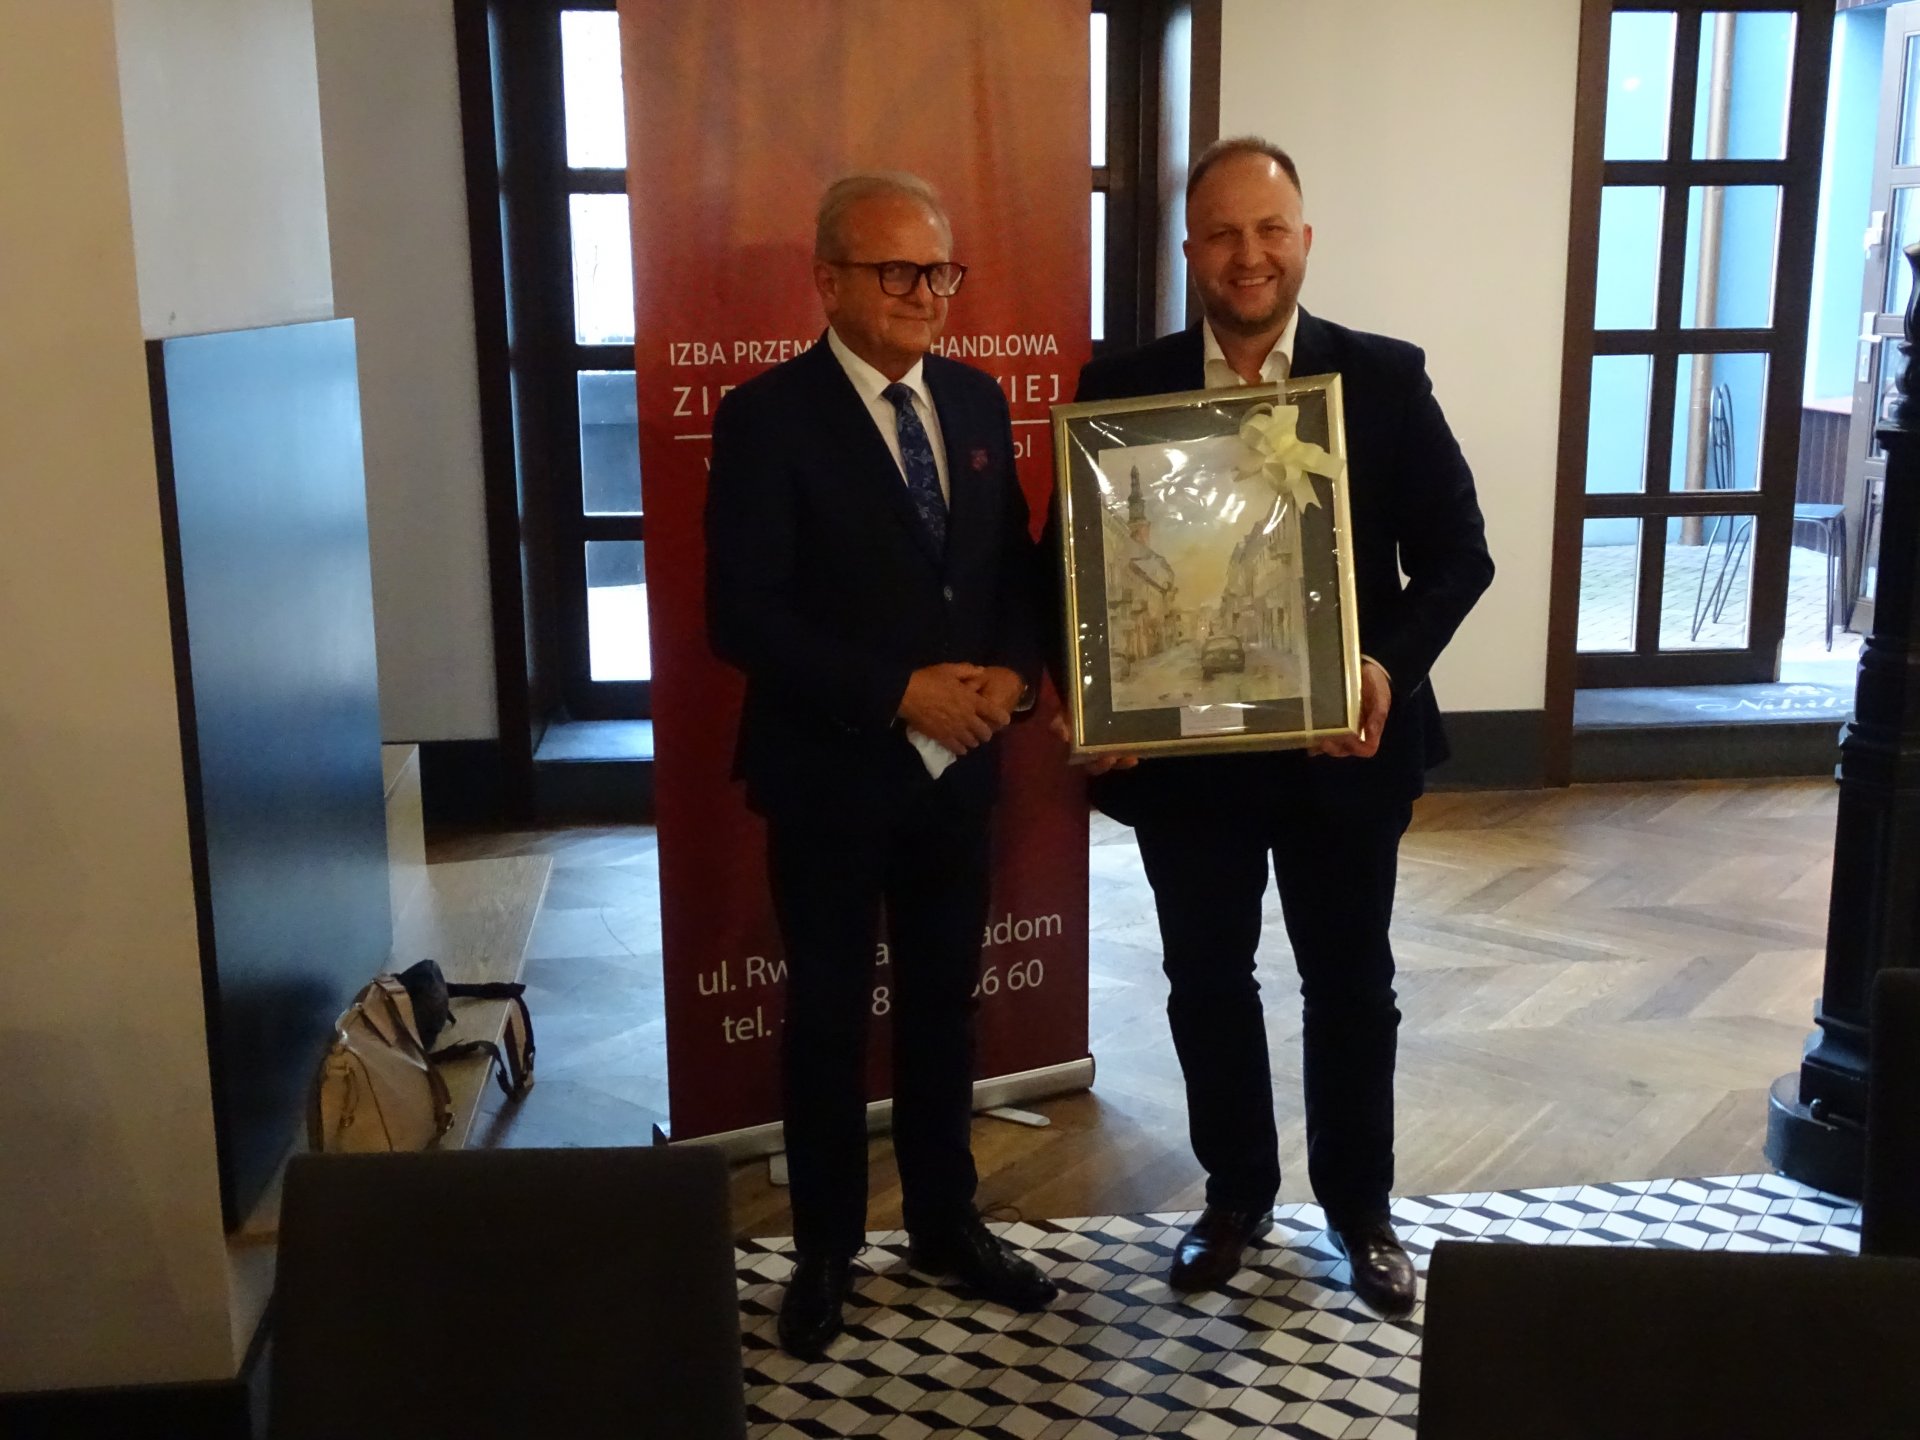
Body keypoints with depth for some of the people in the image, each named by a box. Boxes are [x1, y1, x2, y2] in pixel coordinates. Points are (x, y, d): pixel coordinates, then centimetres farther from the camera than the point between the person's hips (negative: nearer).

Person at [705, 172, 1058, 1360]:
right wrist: (900, 692, -21)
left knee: (944, 1003, 17)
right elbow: (742, 614, -18)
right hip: (832, 771, -4)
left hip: (958, 767, 5)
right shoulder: (767, 416, -13)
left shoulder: (978, 401, 5)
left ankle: (948, 1221, 35)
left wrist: (1010, 673, -10)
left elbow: (1016, 567, 10)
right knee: (829, 1015, 11)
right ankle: (826, 1250, 28)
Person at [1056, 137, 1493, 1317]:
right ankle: (1237, 1197, 36)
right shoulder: (1122, 386, -2)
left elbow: (1458, 552, -4)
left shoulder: (1386, 377, -4)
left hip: (1341, 745, 0)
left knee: (1353, 985, 14)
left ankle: (1361, 1206, 35)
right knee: (1208, 984, 15)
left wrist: (1394, 663, -21)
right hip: (1183, 748, 1)